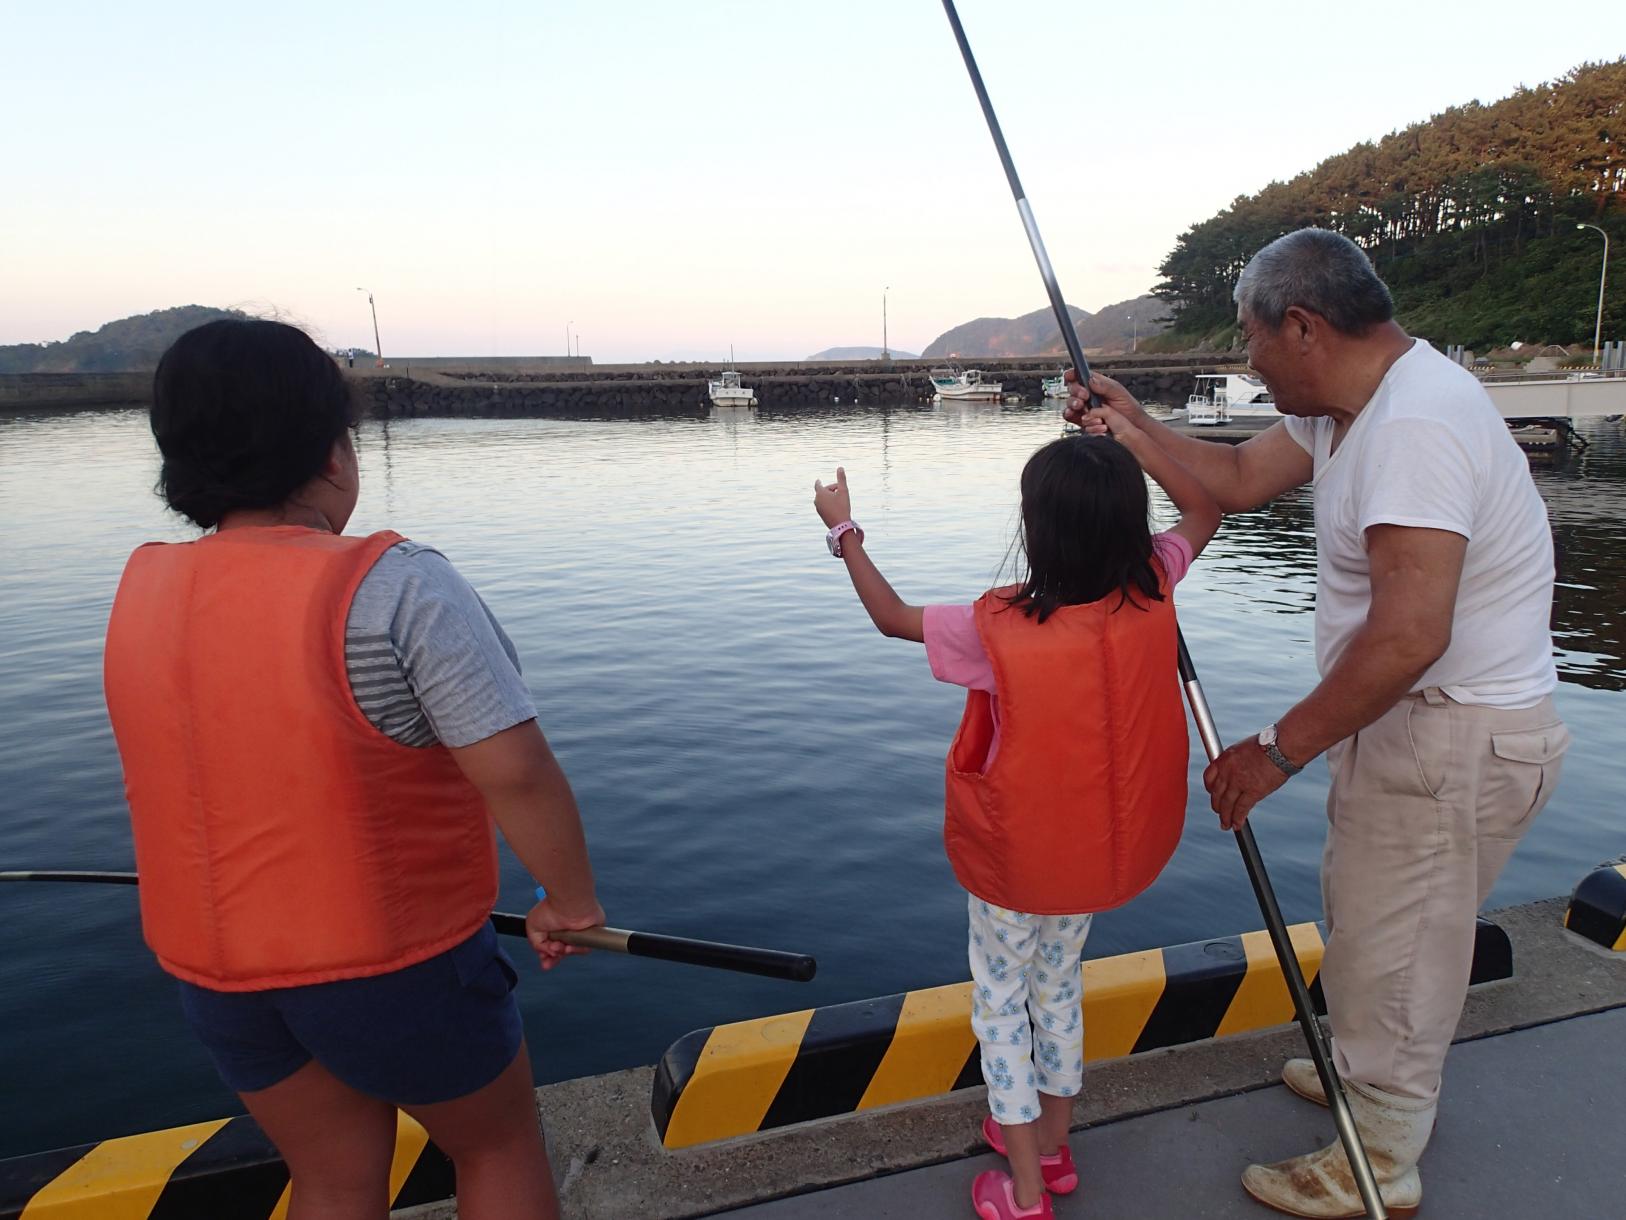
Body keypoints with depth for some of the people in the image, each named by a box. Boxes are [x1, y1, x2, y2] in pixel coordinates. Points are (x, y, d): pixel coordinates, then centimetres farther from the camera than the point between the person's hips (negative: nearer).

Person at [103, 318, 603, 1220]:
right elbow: (517, 773, -26)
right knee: (499, 1146, 20)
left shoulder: (141, 590, -3)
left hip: (212, 969, 6)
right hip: (393, 961, -5)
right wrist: (570, 900, -10)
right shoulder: (396, 587, -24)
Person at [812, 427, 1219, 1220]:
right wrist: (1132, 434, 0)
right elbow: (1205, 512, 4)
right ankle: (1053, 1143, 45)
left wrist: (844, 531, 2)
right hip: (1109, 851, 5)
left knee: (1002, 998, 17)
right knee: (1060, 983, 26)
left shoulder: (997, 629, -28)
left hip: (1014, 861, -5)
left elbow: (892, 618, -10)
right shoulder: (1152, 592, -17)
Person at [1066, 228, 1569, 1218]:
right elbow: (1239, 479, 13)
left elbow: (1409, 634, -35)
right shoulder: (1347, 403, 4)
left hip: (1459, 739, -10)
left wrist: (1280, 752, -27)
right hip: (1407, 721, 10)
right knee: (1368, 920, 26)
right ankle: (1376, 1077, 50)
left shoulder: (1415, 424, -28)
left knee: (1391, 952, 6)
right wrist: (1130, 420, 7)